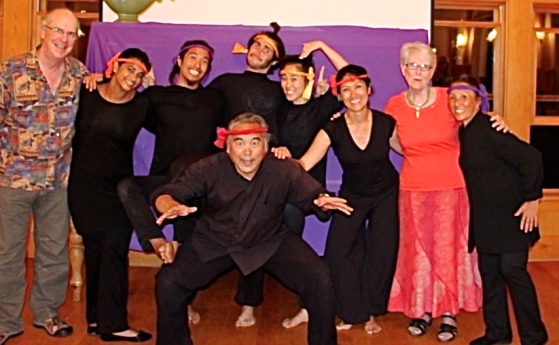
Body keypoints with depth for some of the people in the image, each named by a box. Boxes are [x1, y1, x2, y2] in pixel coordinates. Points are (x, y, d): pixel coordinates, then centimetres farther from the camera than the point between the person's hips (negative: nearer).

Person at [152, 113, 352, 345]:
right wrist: (170, 206, -41)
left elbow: (312, 195, -4)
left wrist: (323, 201, -30)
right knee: (167, 282, -15)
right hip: (214, 243, 0)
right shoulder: (209, 169, -19)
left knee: (320, 280, -16)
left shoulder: (285, 171, -18)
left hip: (270, 243, 0)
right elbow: (165, 194, -15)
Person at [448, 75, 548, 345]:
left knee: (512, 270, -5)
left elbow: (531, 158, -21)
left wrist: (532, 199, -19)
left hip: (510, 213, -8)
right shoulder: (464, 132, 7)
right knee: (489, 272, 12)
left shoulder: (488, 129, -18)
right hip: (485, 216, 8)